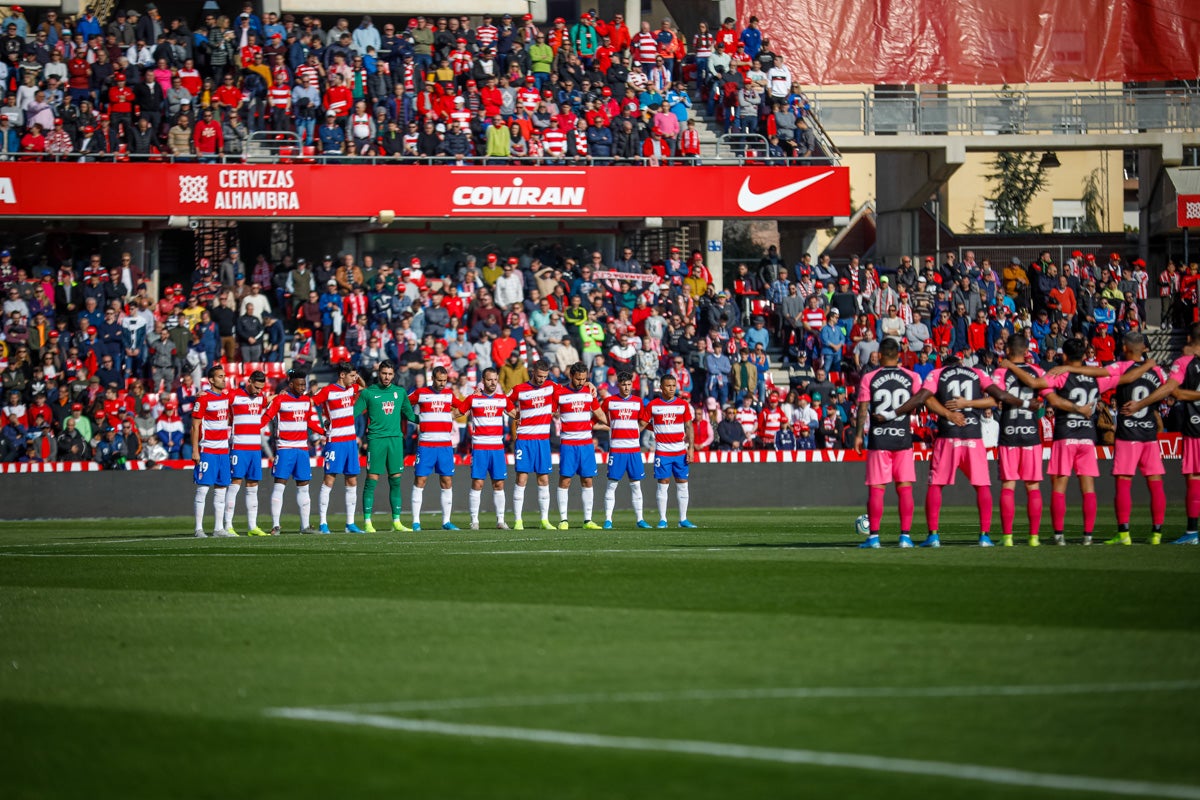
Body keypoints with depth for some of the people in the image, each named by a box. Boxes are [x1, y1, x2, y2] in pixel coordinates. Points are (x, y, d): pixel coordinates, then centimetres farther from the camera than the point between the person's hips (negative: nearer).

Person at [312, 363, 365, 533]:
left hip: (351, 441, 7)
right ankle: (323, 523, -8)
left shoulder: (351, 389, 11)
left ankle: (350, 524, 11)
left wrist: (359, 378, 12)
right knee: (329, 480, -8)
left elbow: (364, 387, 31)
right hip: (335, 441, -7)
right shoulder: (328, 391, -9)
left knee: (352, 482, 7)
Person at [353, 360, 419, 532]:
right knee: (372, 481, -6)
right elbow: (353, 414, 1)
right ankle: (367, 522, -3)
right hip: (376, 439, -4)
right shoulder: (368, 393, 2)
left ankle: (396, 521, 10)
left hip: (395, 439, 4)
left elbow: (410, 414, 24)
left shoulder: (400, 392, 13)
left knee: (395, 481, 5)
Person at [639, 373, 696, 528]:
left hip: (681, 450, 2)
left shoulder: (683, 404, 5)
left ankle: (683, 519, 7)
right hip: (662, 450, -2)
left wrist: (691, 448, 0)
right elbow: (642, 425, 5)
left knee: (682, 484, 2)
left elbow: (689, 427, 7)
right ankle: (662, 519, 1)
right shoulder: (652, 405, 1)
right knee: (663, 484, -3)